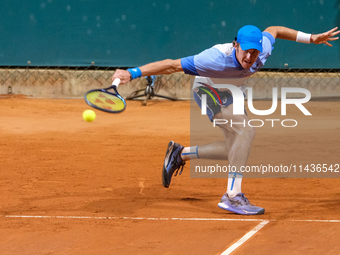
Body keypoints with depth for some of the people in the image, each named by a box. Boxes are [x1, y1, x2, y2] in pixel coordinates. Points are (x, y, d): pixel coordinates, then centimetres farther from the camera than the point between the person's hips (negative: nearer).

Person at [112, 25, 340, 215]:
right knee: (246, 131, -27)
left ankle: (180, 154, 26)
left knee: (236, 150, 11)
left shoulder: (264, 48, -26)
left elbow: (272, 30, -1)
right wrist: (132, 73, -45)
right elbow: (172, 65, -40)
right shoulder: (217, 59, -42)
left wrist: (309, 38, -1)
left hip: (232, 93, 7)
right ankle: (233, 196, -24)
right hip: (208, 90, -7)